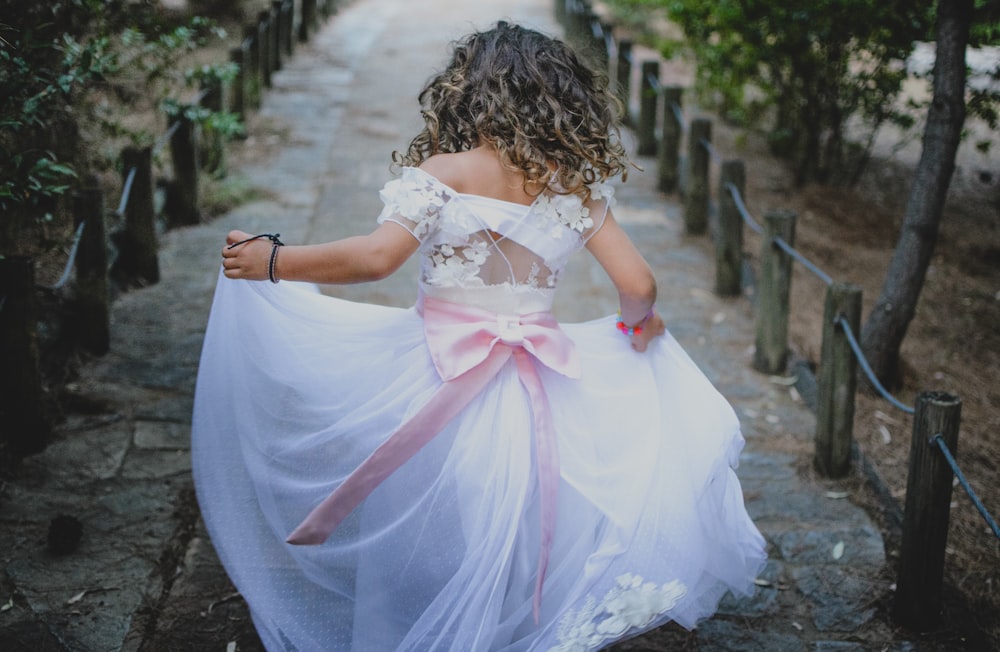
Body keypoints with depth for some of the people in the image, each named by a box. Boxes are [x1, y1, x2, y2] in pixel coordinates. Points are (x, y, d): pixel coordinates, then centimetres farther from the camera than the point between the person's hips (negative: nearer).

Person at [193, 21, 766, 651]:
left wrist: (271, 261, -10)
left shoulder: (443, 173, -9)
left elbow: (375, 256, -21)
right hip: (542, 389, 3)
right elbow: (638, 286, -2)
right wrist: (639, 324, 21)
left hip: (434, 382, -3)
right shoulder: (575, 186, 1)